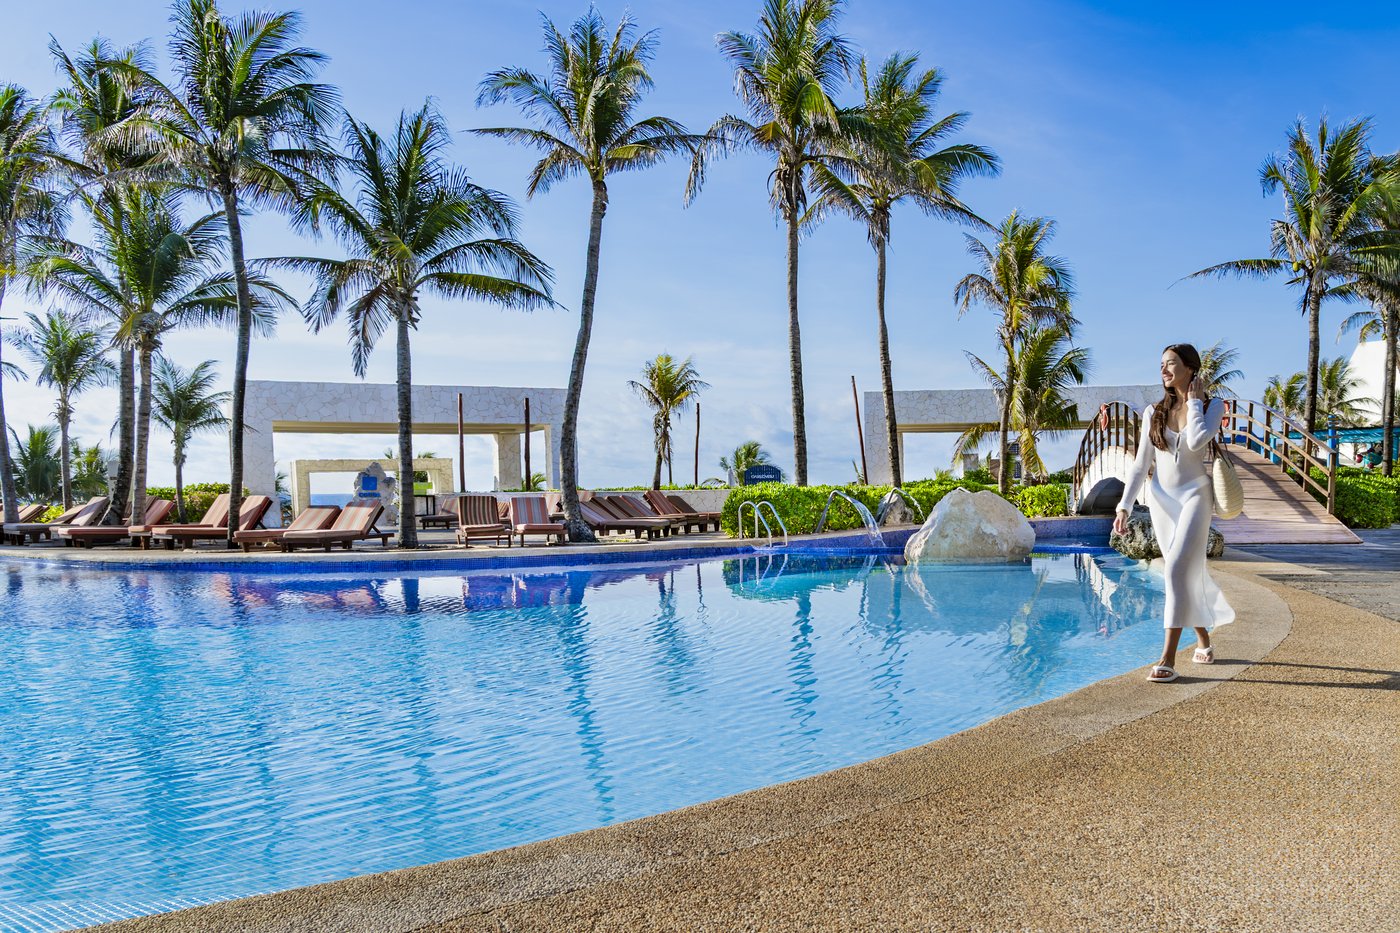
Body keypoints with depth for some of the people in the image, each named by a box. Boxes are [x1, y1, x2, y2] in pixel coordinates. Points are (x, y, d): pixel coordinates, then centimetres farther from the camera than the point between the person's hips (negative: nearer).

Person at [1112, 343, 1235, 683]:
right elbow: (1141, 464, 6)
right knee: (1189, 574, 11)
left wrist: (1194, 401, -10)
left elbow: (1196, 441, -23)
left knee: (1179, 570, -18)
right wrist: (1124, 506, 0)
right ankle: (1204, 640, 32)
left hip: (1195, 495, -4)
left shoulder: (1212, 406, -2)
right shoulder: (1154, 412, 6)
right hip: (1162, 499, 4)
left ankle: (1168, 659, -20)